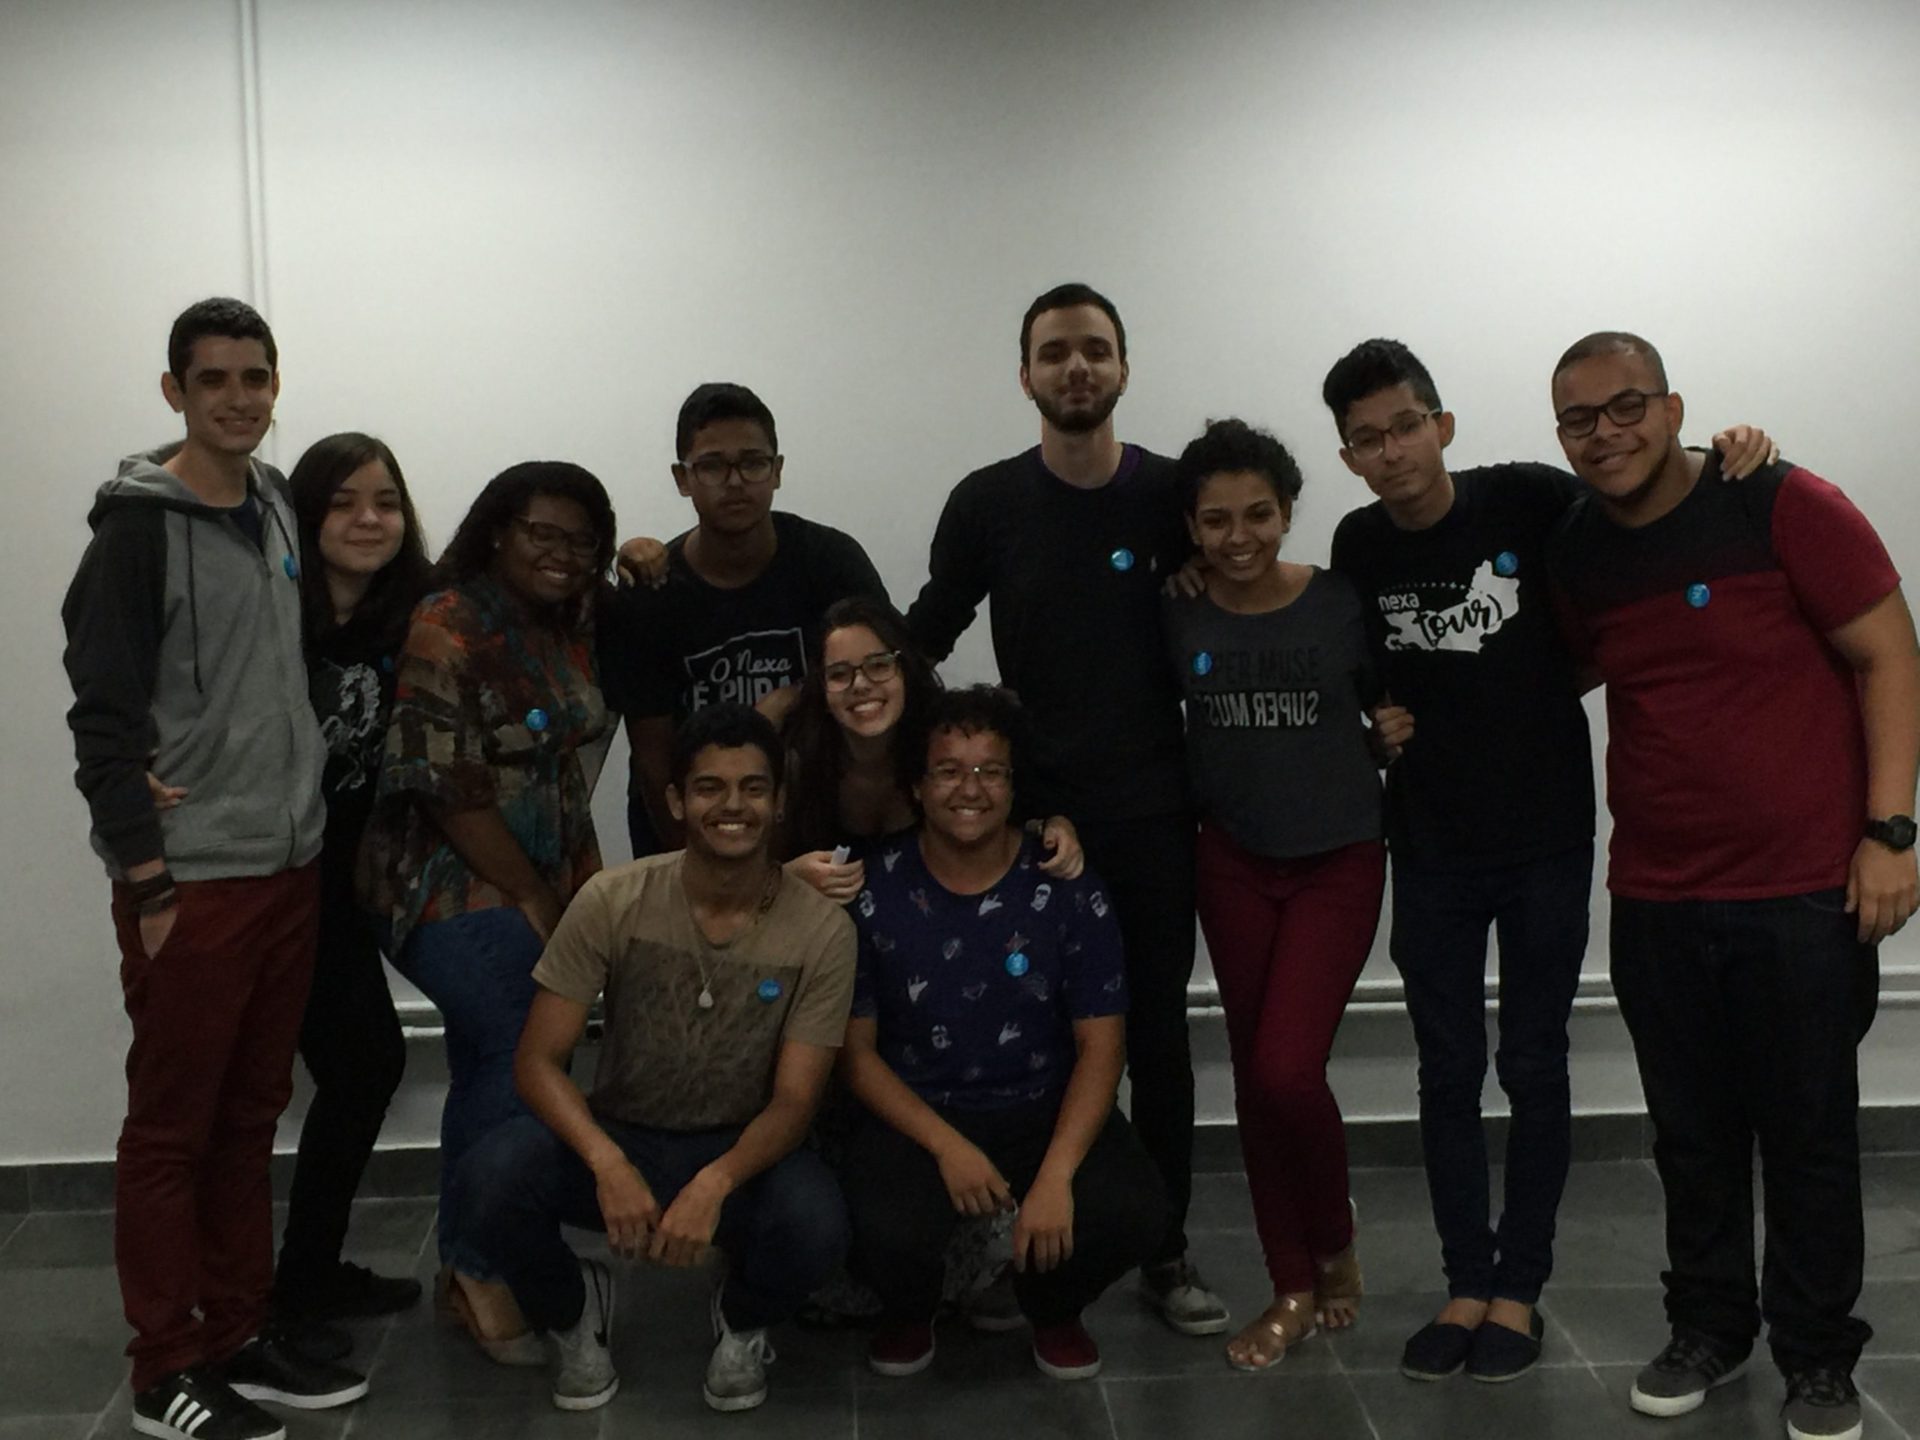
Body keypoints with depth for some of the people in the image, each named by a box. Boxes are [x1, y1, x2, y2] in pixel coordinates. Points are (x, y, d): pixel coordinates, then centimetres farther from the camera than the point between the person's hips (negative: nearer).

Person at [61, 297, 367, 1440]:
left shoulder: (279, 505, 12)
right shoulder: (139, 527, -8)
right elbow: (105, 720, -12)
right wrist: (148, 881, -14)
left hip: (290, 869, 7)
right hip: (188, 877, -6)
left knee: (252, 1114, 13)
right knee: (172, 1126, 2)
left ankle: (241, 1336, 23)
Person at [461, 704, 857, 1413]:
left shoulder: (821, 928, -14)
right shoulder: (613, 900, -13)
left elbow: (793, 1102, -13)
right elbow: (538, 1060, -13)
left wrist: (714, 1183, -34)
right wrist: (607, 1162, -31)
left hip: (740, 1152, -1)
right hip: (618, 1139, 1)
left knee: (815, 1225, -34)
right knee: (495, 1175, -30)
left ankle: (743, 1322, 6)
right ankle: (575, 1313, 6)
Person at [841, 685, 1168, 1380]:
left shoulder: (1067, 890, -7)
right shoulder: (874, 892, -8)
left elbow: (1100, 1043, -6)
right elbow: (856, 1049, -3)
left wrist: (1056, 1174, -20)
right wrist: (947, 1146, -17)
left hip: (1045, 1109, 1)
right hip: (916, 1115, -1)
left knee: (1134, 1213, -27)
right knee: (888, 1231, -32)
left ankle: (1053, 1309, 13)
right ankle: (910, 1313, 11)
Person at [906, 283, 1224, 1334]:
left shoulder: (1172, 495, 1)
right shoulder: (988, 503, 1)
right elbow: (923, 640, 7)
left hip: (1152, 811, 0)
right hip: (1031, 807, 0)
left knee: (1156, 1031, 6)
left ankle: (1165, 1253, 19)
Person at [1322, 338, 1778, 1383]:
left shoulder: (1530, 502, -11)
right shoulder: (1359, 546, -1)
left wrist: (1723, 457, -17)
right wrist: (1377, 721, -5)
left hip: (1547, 837, -2)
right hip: (1431, 848, 3)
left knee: (1533, 1068, 7)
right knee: (1448, 1072, 8)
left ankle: (1520, 1288, 20)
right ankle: (1467, 1284, 20)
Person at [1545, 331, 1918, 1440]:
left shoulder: (1786, 508, -10)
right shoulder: (1573, 552, 5)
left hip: (1804, 890, -4)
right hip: (1654, 899, 4)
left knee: (1809, 1134, 6)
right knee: (1692, 1134, 13)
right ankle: (1709, 1328, 31)